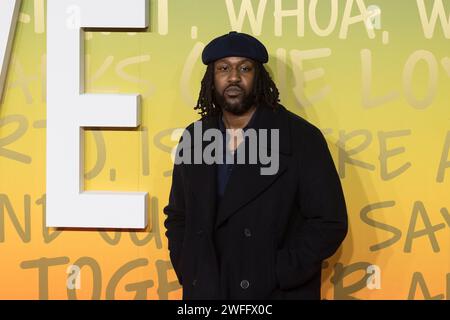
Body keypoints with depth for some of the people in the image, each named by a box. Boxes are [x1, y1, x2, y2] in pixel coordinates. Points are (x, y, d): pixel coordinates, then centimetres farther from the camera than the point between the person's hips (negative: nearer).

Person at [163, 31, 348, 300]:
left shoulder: (302, 139, -9)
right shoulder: (194, 138, 4)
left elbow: (329, 223, -12)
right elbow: (177, 217, 12)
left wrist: (273, 275, -16)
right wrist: (189, 275, -1)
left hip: (278, 292, -3)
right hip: (204, 290, 4)